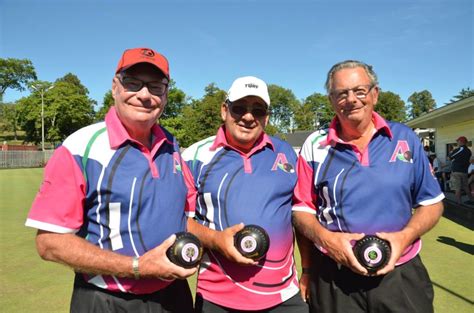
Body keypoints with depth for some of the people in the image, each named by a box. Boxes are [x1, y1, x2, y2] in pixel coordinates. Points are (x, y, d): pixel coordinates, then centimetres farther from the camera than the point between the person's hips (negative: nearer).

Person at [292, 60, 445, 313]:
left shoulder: (405, 139, 1)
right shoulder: (315, 145, -3)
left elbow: (431, 203, 6)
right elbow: (301, 208, 1)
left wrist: (406, 235, -12)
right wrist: (325, 237, -17)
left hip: (400, 273, 1)